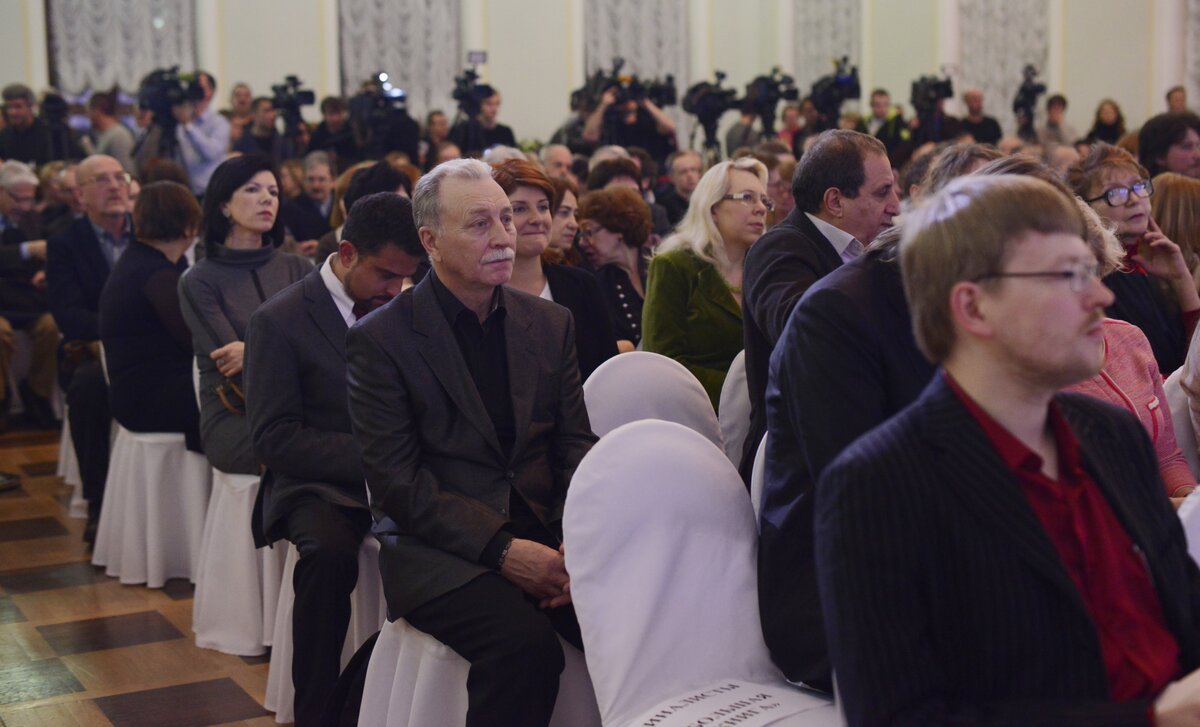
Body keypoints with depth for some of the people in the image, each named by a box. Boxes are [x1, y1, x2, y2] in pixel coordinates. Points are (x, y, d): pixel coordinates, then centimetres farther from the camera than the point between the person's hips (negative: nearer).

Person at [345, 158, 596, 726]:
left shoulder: (550, 323, 13)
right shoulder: (378, 339, -1)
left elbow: (576, 443, 9)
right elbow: (395, 481, -8)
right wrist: (501, 549, -18)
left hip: (547, 533, 4)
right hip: (441, 548, -4)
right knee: (524, 643, -33)